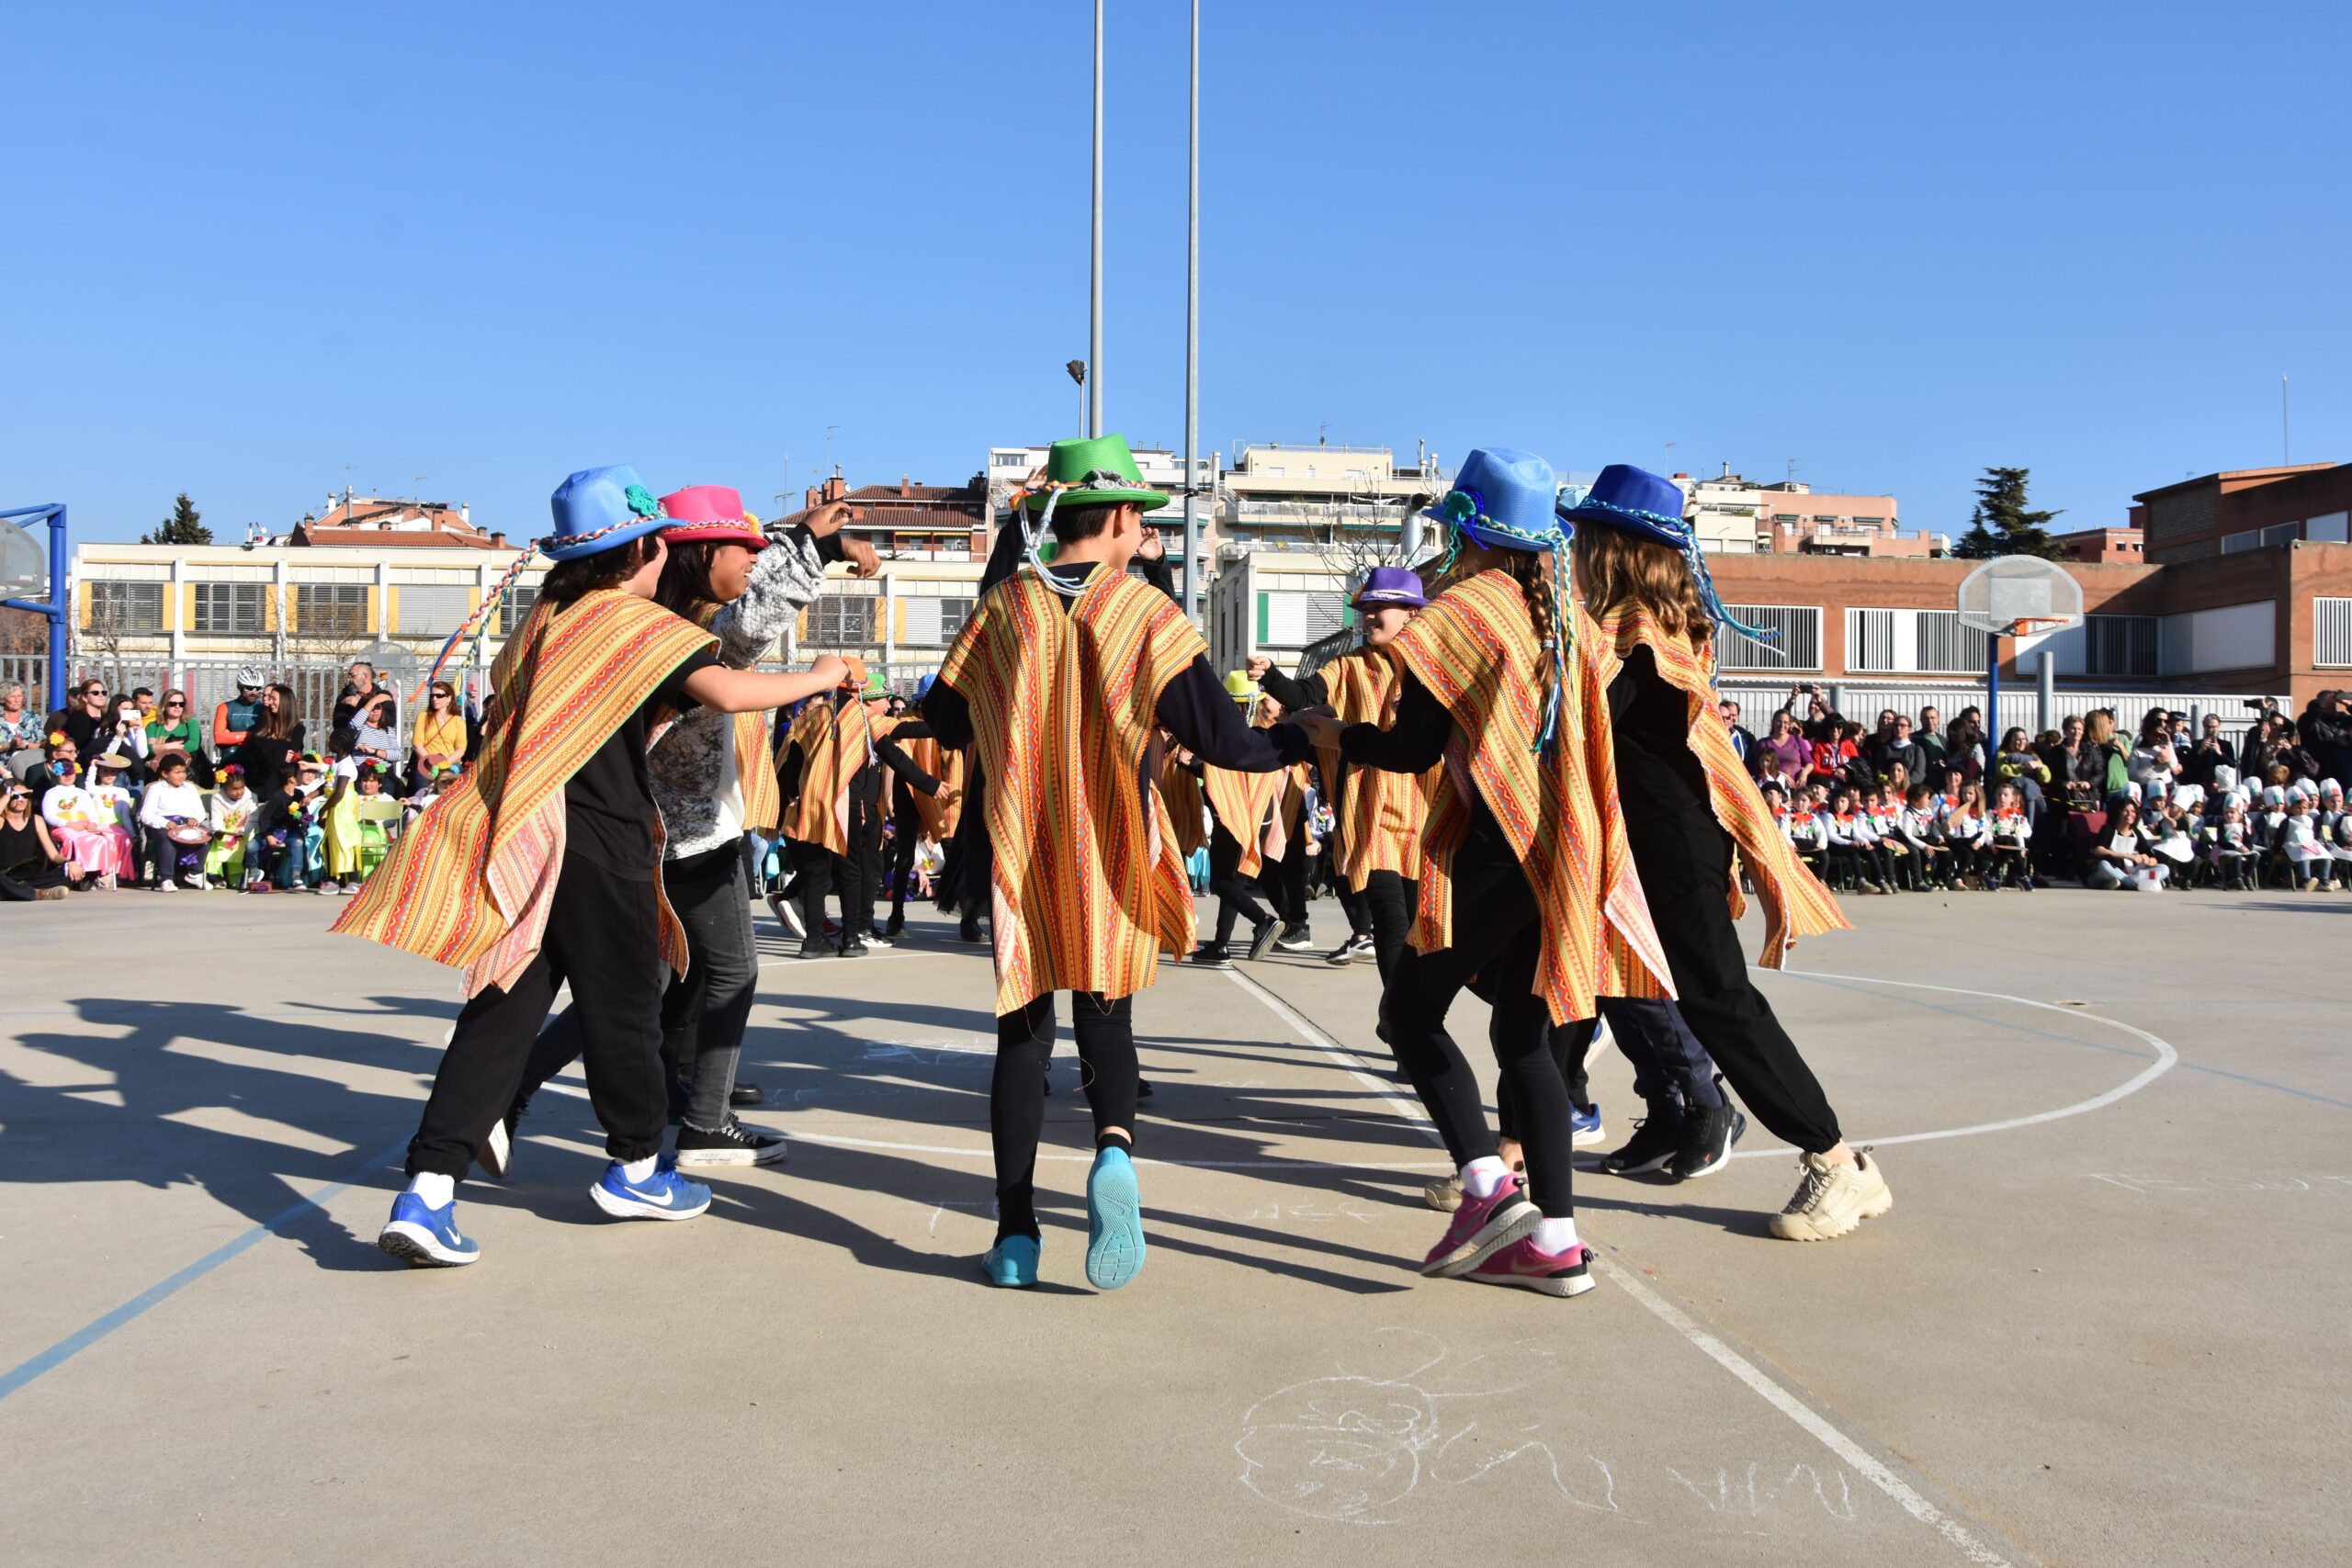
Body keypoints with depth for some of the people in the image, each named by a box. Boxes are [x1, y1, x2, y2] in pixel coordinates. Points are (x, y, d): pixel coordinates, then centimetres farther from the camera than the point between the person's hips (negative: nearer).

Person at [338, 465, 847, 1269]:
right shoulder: (638, 623, -9)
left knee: (501, 1014, 5)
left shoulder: (545, 619, 14)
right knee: (624, 1006, 9)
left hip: (528, 839, 7)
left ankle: (428, 1191, -2)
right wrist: (818, 678, -8)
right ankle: (635, 1170, 26)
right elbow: (727, 691, -22)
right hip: (601, 845, -7)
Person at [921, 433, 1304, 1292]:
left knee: (1023, 1031, 10)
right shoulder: (1143, 611, -8)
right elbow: (1217, 736, -11)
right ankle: (1114, 1147, -17)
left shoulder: (1003, 605, 0)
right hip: (1112, 858, -1)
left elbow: (945, 718, 9)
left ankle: (1016, 1233, 8)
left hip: (1019, 851, 2)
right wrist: (1303, 741, 6)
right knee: (1106, 1014, 13)